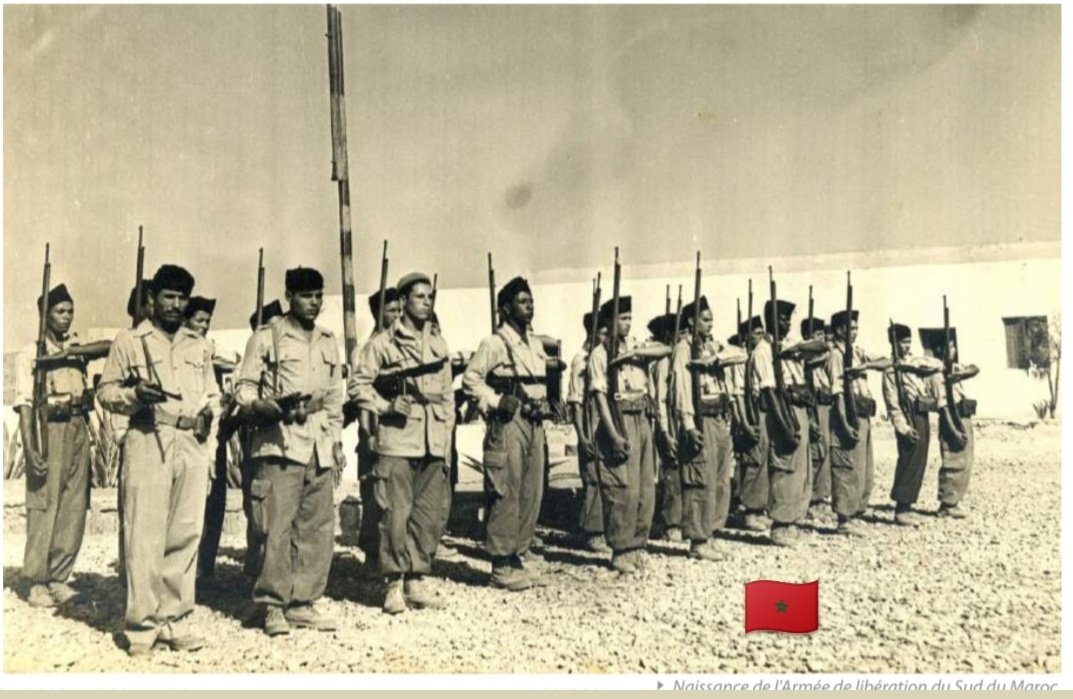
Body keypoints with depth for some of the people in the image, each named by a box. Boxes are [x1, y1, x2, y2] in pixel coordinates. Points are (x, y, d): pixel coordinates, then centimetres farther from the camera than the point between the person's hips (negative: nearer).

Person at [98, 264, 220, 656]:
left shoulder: (200, 347, 19)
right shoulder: (129, 341, 6)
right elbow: (106, 391, 4)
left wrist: (210, 412, 6)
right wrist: (135, 394, -14)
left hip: (193, 445, 4)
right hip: (147, 443, -4)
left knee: (186, 534, 3)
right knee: (145, 536, -5)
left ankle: (172, 620, 12)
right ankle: (141, 624, 3)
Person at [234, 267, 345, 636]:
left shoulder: (328, 341, 18)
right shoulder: (267, 337, 1)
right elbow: (244, 388, -1)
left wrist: (337, 440, 16)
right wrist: (274, 409, -19)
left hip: (320, 446, 5)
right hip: (280, 443, -5)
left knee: (318, 526, 4)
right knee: (277, 526, -7)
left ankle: (303, 602, 14)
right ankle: (274, 605, 4)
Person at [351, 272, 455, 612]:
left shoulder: (439, 345, 15)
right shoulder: (382, 344, 1)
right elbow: (357, 385, -1)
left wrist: (447, 443, 12)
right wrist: (386, 406, -13)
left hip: (433, 444, 5)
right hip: (397, 441, -5)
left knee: (430, 516, 6)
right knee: (396, 514, -4)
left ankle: (416, 580, 18)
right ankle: (393, 584, 7)